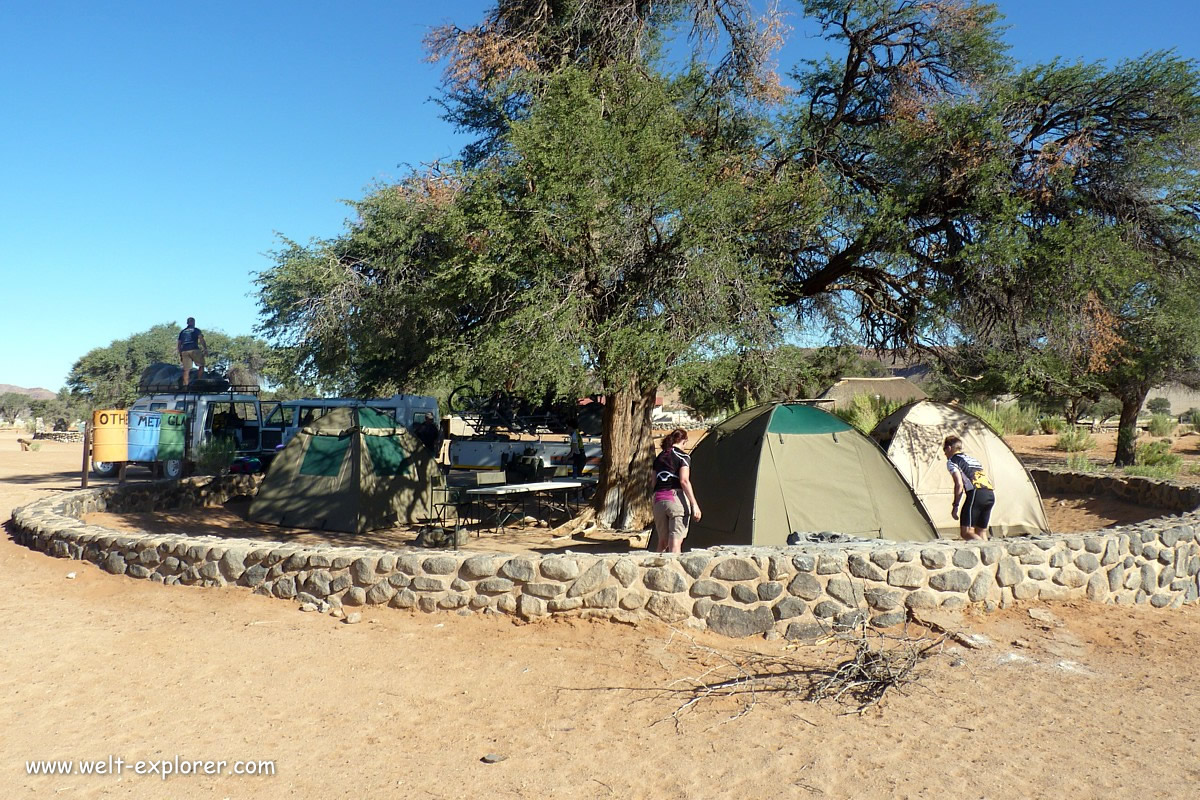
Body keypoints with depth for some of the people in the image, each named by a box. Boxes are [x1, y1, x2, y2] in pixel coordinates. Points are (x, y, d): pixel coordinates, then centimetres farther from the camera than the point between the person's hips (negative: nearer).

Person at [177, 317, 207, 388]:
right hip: (194, 350, -4)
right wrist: (206, 349, -9)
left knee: (186, 370, 2)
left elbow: (179, 344, 20)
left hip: (184, 351, 4)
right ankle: (199, 382, -7)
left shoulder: (182, 332, 23)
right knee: (201, 365, 6)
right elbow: (201, 340, -6)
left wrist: (180, 355, 23)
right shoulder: (196, 330, 10)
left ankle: (185, 385, -6)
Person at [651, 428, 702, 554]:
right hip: (677, 498, -6)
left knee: (662, 542, 14)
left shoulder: (659, 457, 16)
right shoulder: (683, 456, -2)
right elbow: (684, 481, -13)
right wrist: (694, 504, -14)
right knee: (676, 542, -6)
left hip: (658, 500, 6)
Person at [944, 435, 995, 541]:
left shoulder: (951, 461, 7)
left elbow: (959, 484, -6)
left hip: (976, 494, -7)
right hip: (991, 495, 8)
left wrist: (955, 506, -3)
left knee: (966, 532, -6)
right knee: (981, 532, 15)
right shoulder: (973, 459, 30)